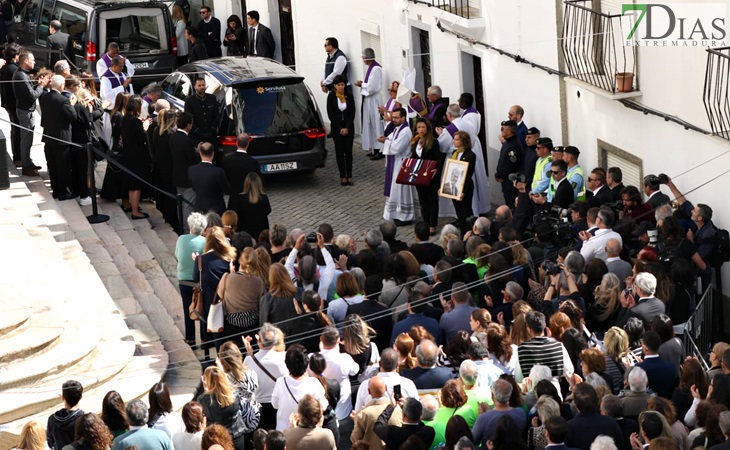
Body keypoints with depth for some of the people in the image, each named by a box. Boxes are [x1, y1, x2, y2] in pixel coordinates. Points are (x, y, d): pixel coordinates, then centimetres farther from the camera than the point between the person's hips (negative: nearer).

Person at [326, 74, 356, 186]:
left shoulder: (349, 96, -2)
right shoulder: (331, 96, -6)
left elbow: (352, 113, 0)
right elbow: (330, 114, -6)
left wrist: (347, 128, -9)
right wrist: (340, 129, -10)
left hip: (349, 127, 1)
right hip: (336, 127, -1)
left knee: (348, 151, 3)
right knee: (339, 151, 2)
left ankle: (349, 176, 6)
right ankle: (343, 176, 5)